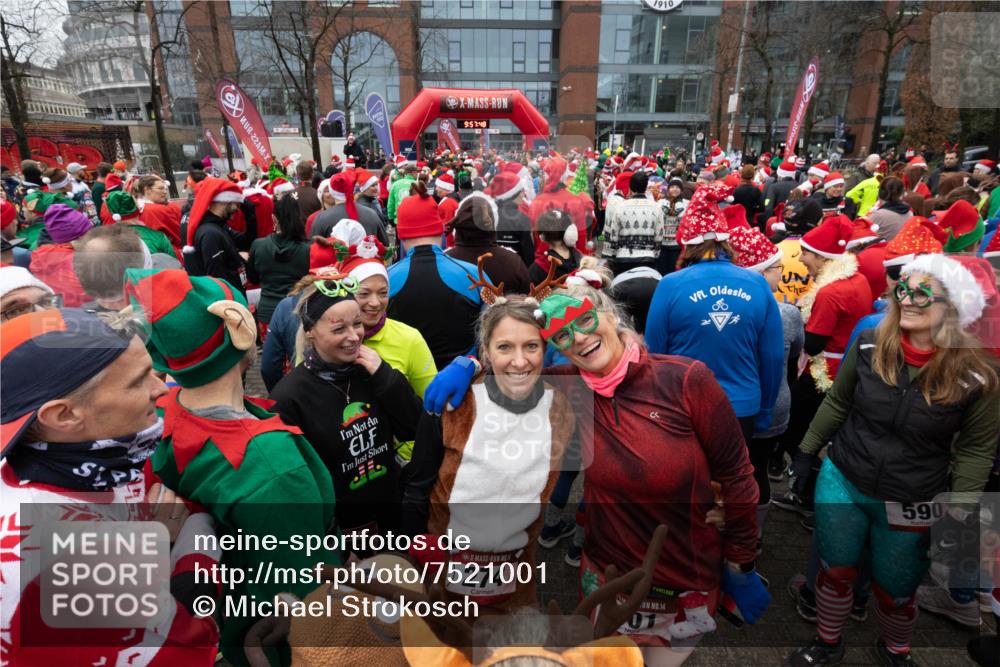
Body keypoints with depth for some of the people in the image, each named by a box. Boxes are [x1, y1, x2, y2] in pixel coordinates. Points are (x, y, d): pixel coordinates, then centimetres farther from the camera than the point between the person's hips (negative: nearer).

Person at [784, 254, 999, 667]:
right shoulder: (869, 346, -12)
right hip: (842, 483, 2)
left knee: (894, 591, 17)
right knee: (835, 572, 16)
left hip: (912, 507, -1)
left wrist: (958, 509, -8)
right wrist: (806, 452, 7)